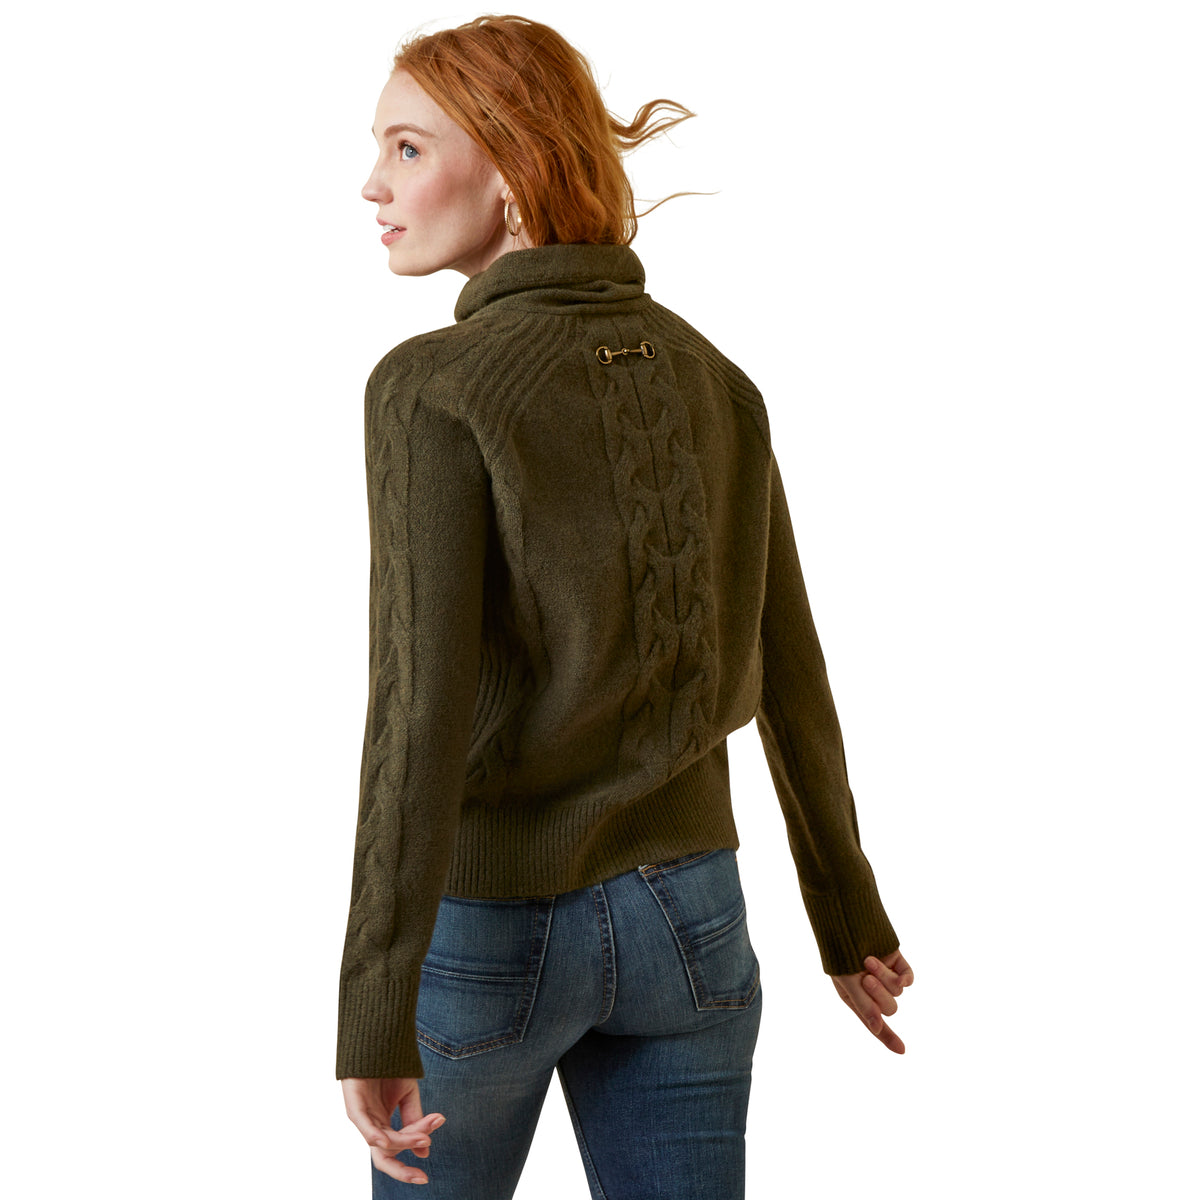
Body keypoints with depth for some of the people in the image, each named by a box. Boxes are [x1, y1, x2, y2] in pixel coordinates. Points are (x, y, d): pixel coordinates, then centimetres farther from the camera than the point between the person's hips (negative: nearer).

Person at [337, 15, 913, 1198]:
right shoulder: (710, 379, -1)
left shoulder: (434, 389, -18)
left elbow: (422, 709, -25)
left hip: (485, 929, -4)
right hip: (681, 919, 4)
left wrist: (373, 1018, -22)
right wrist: (849, 915, 15)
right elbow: (787, 672, 5)